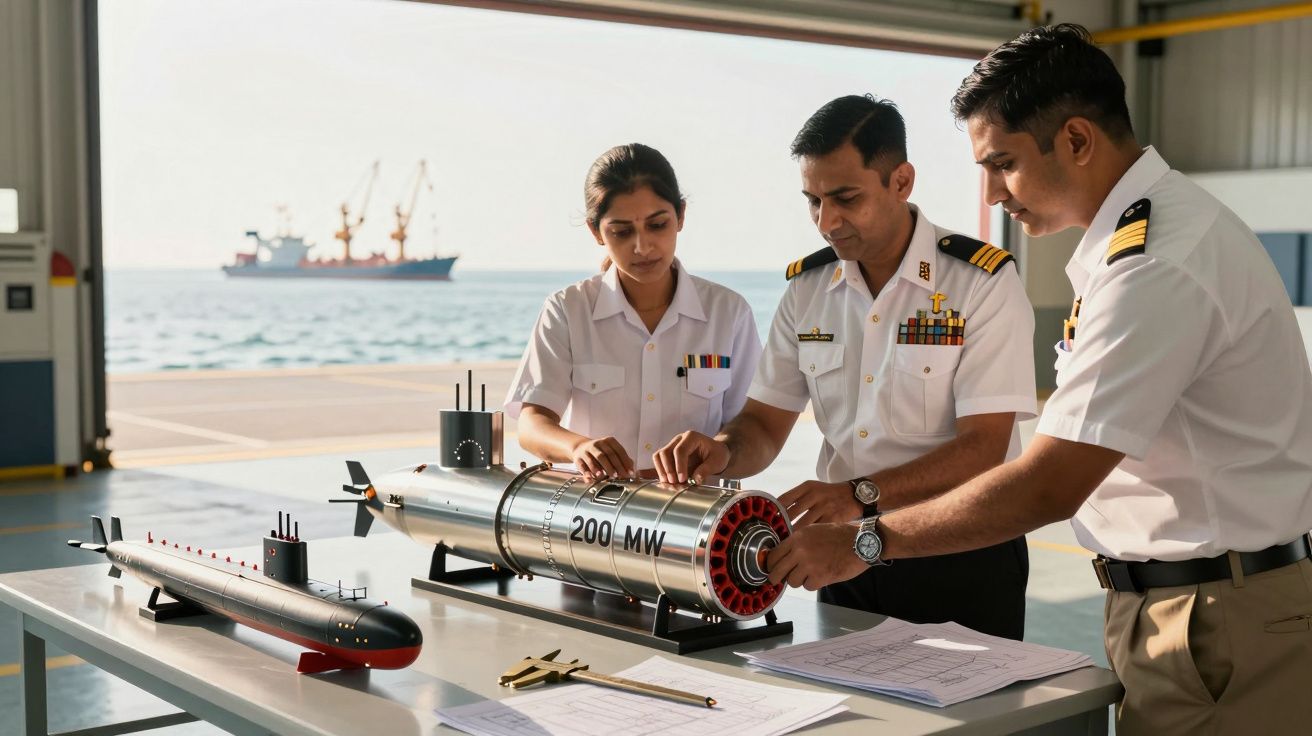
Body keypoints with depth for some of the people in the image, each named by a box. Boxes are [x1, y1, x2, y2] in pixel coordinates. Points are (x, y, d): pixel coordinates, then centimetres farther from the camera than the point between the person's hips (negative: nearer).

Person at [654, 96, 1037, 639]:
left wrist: (862, 494, -32)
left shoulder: (982, 282, -13)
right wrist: (722, 451, -17)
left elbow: (984, 447, -19)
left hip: (961, 559, -4)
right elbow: (765, 425, 6)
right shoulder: (807, 287, 4)